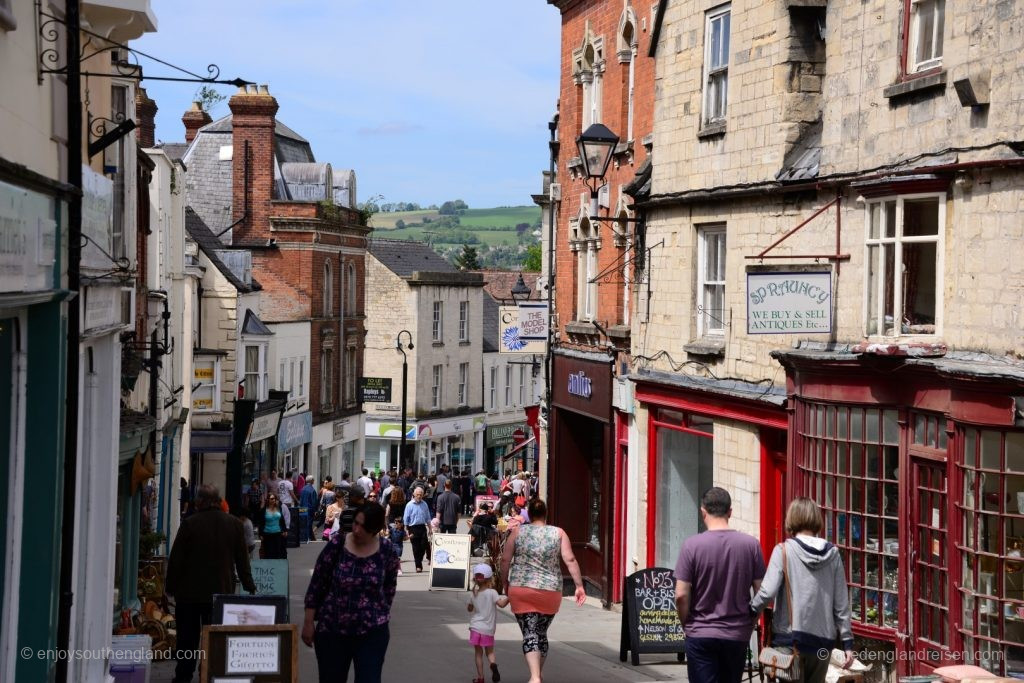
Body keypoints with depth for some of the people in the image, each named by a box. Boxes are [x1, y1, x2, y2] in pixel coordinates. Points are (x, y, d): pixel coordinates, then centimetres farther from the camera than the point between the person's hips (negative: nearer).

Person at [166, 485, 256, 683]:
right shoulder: (234, 525, 0)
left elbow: (176, 559, -7)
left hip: (189, 592, -2)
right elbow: (242, 560, 5)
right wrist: (249, 587, 13)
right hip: (221, 591, 2)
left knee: (187, 637, 8)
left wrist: (171, 587, 3)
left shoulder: (190, 523, -9)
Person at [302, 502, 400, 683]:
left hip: (372, 632, 0)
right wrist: (309, 622, -2)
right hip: (332, 630, 0)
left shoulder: (387, 551, -5)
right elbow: (316, 584, -3)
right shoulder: (336, 545, -9)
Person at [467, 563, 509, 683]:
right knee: (490, 651, 11)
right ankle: (493, 664, -20)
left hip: (475, 627, 2)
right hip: (488, 628, -2)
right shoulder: (492, 592, -9)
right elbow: (501, 604, -22)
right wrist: (509, 597, -10)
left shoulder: (474, 594, 4)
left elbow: (469, 609, 16)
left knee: (478, 653, 10)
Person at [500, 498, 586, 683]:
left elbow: (505, 560, 1)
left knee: (529, 633, -2)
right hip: (550, 591, 2)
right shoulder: (558, 533, 2)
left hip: (521, 590, -2)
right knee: (542, 633, 18)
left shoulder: (517, 532, 1)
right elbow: (570, 560, -6)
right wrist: (579, 586, -3)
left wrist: (506, 584, 13)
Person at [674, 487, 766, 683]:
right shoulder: (751, 544, -4)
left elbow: (681, 595, -10)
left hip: (700, 635, -2)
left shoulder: (692, 545, -10)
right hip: (738, 635, 2)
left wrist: (686, 625, 6)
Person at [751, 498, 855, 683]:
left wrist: (751, 610, 4)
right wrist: (847, 643, 9)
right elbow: (841, 603, 4)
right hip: (823, 640, 3)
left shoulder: (783, 551, -7)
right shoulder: (832, 554, 3)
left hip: (790, 638, -3)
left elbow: (768, 591, -15)